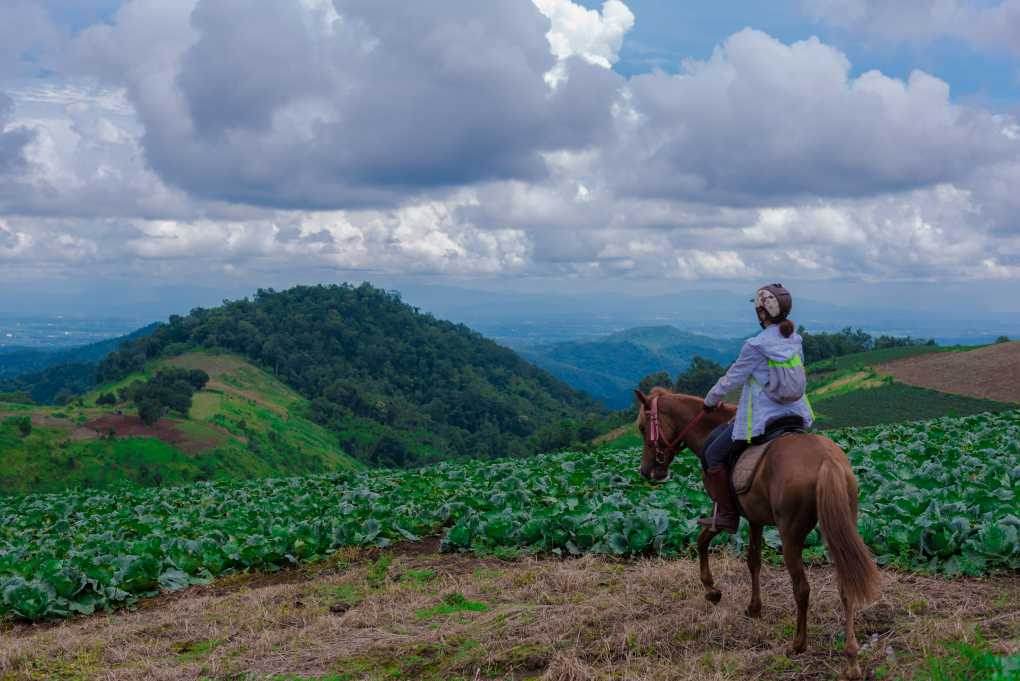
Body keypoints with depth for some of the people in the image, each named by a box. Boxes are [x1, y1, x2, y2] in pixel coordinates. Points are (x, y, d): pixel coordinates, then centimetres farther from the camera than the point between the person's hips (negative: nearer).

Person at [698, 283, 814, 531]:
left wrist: (710, 401, 9)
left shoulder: (755, 346, -18)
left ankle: (726, 515, 8)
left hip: (762, 419, -8)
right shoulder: (796, 341, 3)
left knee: (713, 454, 8)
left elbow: (731, 379, -8)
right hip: (795, 415, 8)